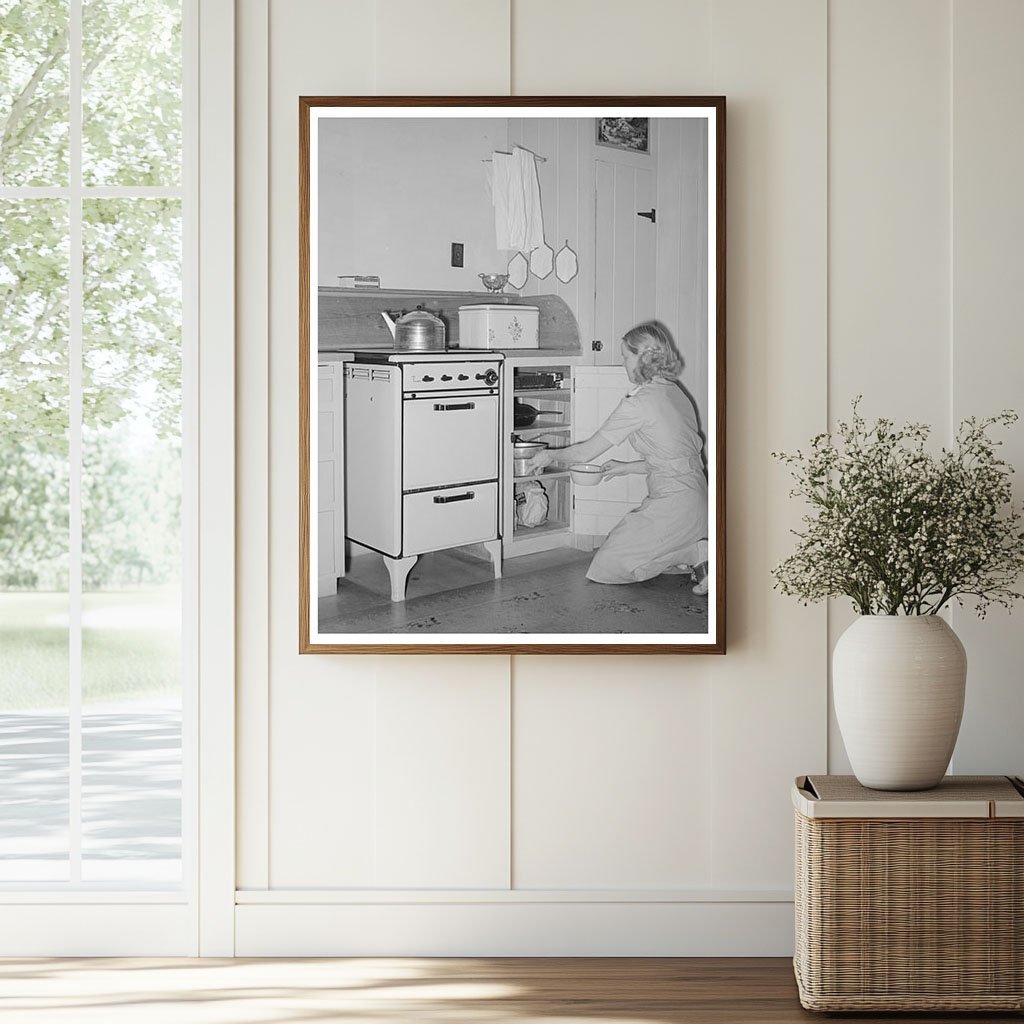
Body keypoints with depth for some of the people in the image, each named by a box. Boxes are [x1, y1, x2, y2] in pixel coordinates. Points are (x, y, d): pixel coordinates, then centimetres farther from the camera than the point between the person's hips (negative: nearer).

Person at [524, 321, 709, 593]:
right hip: (694, 496, 9)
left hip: (673, 504, -9)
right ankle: (696, 557, 6)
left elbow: (587, 452, -6)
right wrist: (627, 467, 24)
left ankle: (697, 555, -9)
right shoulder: (674, 392, 12)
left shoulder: (638, 402, -13)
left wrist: (549, 455, 11)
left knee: (605, 568, -2)